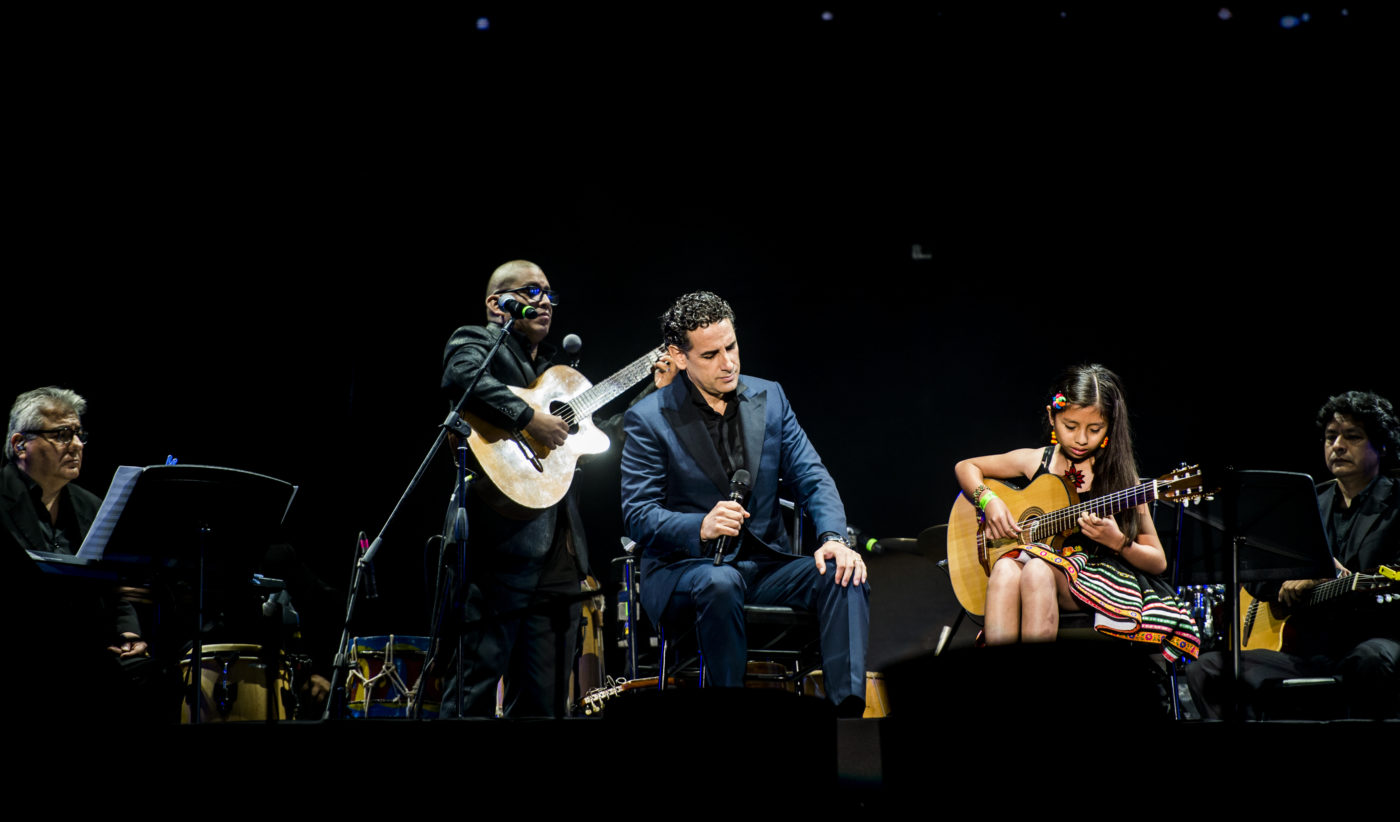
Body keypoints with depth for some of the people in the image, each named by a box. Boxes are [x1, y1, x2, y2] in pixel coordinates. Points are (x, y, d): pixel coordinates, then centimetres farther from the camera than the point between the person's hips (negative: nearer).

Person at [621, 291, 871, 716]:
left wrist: (833, 538, -17)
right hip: (685, 565, -4)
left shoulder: (769, 397, 8)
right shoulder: (649, 419, -4)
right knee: (720, 583, -39)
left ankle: (848, 704, -36)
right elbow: (637, 514, -9)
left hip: (766, 563, 4)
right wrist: (701, 527, -29)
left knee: (843, 576, -25)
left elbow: (812, 478, 4)